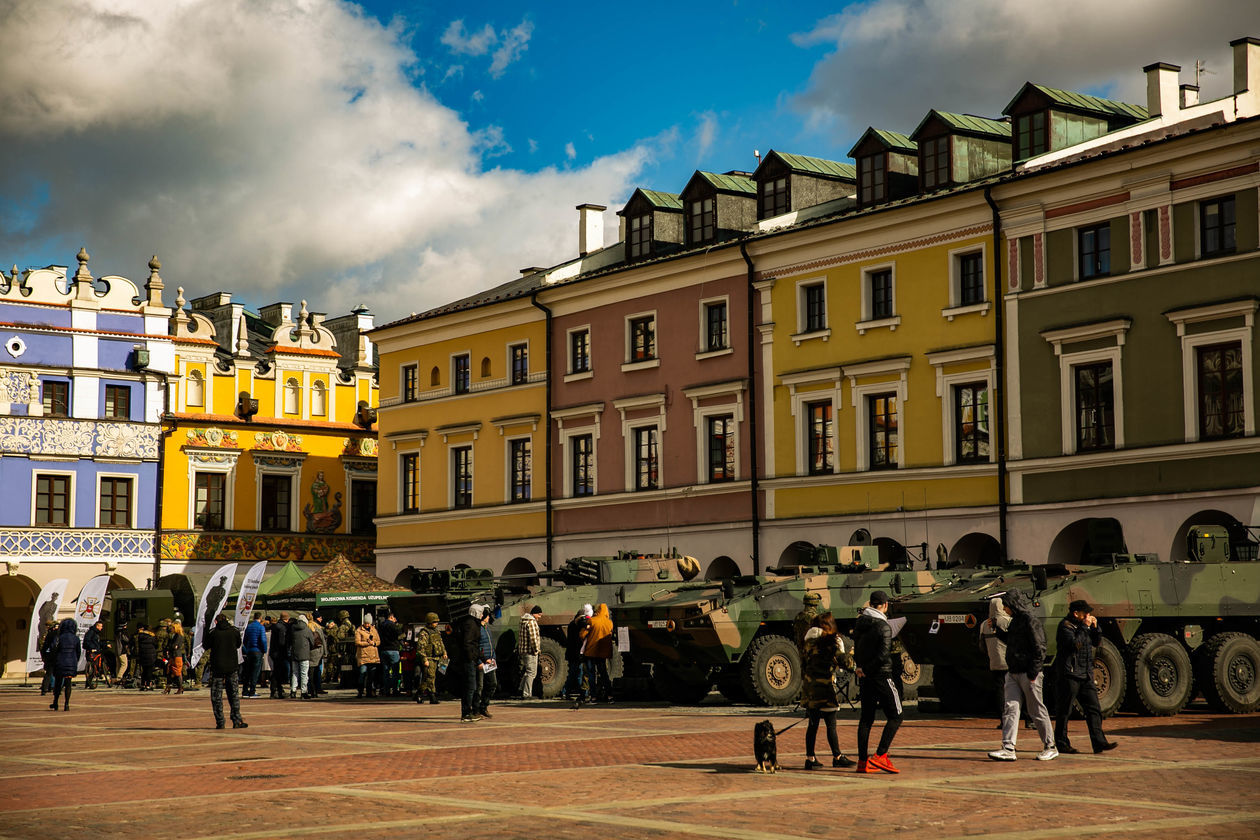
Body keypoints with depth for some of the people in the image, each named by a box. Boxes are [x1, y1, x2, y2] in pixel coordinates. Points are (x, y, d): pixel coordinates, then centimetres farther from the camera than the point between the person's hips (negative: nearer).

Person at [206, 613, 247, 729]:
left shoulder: (213, 633, -7)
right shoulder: (234, 631, -2)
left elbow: (206, 646, 5)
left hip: (217, 667, -2)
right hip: (232, 667, 2)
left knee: (216, 696, 5)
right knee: (234, 694, 9)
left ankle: (220, 722, 2)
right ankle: (237, 721, 5)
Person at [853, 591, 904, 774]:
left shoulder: (859, 624, 7)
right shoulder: (883, 627, -15)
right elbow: (883, 656, -21)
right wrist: (865, 670, -12)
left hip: (865, 677, 8)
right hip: (881, 676, -7)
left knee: (866, 718, 12)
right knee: (895, 717, 0)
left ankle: (863, 761, 11)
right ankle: (880, 756, -9)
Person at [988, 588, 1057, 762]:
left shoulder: (1030, 622, -15)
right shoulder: (1015, 621, 12)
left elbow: (1040, 649, -17)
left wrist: (1033, 673, -19)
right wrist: (997, 629, 18)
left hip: (1028, 674, -9)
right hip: (1013, 673, 9)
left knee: (1037, 711, 2)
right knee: (1010, 708, -1)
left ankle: (1050, 748, 15)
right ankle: (1008, 749, -4)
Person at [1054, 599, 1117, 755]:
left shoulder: (1083, 625, 15)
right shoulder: (1065, 625, -9)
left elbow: (1097, 643, 19)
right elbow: (1075, 644, -23)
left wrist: (1095, 628, 4)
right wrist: (1084, 627, -18)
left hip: (1086, 675, 8)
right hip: (1069, 674, -8)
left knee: (1094, 708, 1)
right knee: (1064, 711, 0)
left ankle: (1099, 742, -1)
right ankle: (1061, 744, 7)